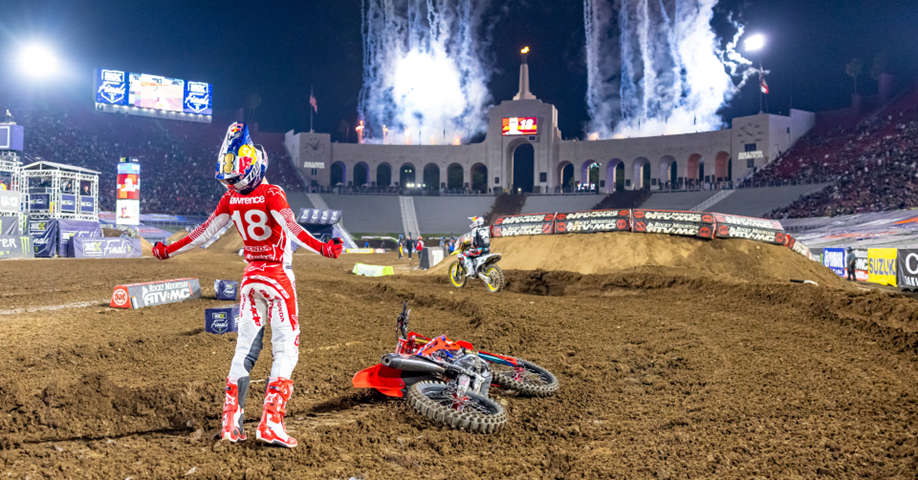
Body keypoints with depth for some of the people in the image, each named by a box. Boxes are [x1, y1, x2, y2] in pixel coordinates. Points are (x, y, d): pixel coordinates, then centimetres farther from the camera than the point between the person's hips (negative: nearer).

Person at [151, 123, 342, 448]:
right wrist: (322, 248, -41)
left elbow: (204, 234, 5)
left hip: (251, 276, 5)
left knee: (246, 346, 11)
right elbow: (291, 229, -31)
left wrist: (168, 251, 18)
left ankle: (231, 420, 6)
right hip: (278, 275, -5)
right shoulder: (272, 194, -17)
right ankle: (270, 422, -15)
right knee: (286, 348, -5)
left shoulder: (230, 200, -1)